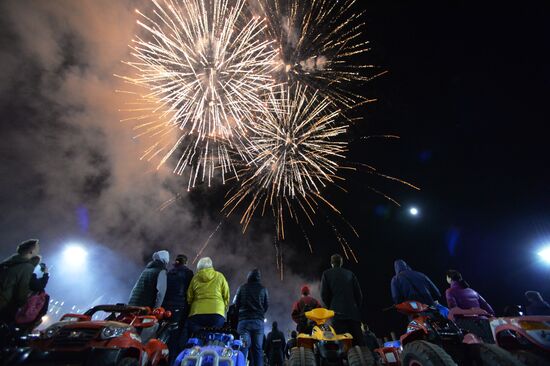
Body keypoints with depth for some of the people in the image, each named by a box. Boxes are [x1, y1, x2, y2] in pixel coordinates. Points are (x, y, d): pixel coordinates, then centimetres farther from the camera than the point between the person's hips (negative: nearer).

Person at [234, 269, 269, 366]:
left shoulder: (242, 287, 4)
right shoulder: (263, 289, 6)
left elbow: (236, 303, 6)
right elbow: (267, 305, 9)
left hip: (244, 320, 0)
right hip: (258, 321, 1)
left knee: (243, 347, -1)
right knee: (257, 348, 6)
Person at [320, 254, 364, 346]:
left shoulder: (326, 274, 6)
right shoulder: (350, 274, 12)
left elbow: (324, 295, 1)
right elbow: (359, 294, 9)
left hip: (338, 313, -3)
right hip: (354, 313, 3)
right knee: (359, 342, 7)